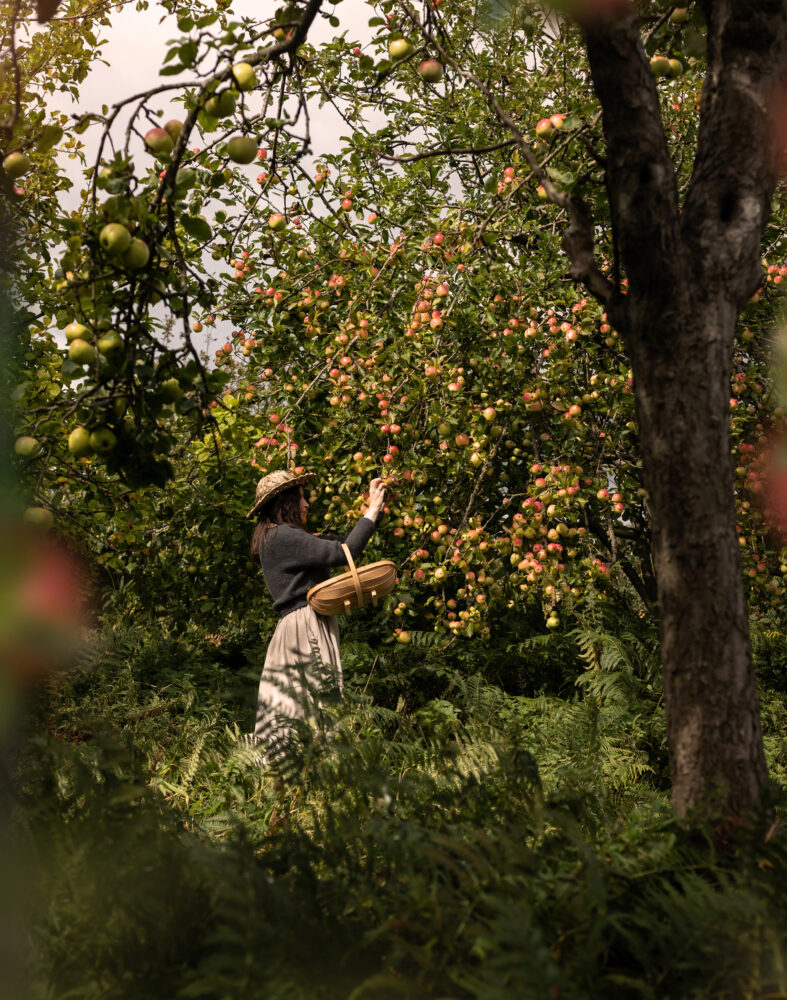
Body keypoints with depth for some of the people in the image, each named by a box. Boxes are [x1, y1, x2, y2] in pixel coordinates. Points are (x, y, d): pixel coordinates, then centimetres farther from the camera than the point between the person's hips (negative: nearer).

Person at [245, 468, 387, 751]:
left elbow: (342, 541, 23)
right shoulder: (282, 537, -10)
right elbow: (344, 553, -16)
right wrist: (372, 511, -6)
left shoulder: (290, 538, 21)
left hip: (307, 629, 10)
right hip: (305, 629, -10)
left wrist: (375, 507, 20)